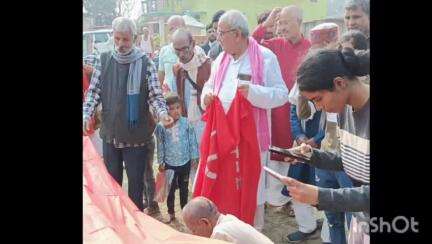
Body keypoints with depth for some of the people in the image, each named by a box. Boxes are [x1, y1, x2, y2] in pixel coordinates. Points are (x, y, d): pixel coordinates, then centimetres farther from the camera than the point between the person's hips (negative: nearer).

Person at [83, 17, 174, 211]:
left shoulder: (145, 63, -6)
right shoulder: (104, 61, 2)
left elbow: (155, 95, -8)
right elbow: (93, 91, 3)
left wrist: (162, 113, -27)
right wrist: (86, 115, -13)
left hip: (136, 134, -3)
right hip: (110, 133, 3)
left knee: (136, 182, 9)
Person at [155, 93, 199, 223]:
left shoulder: (186, 123, -7)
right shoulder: (161, 126, -9)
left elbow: (192, 141, 1)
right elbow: (160, 145, -2)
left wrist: (194, 156, 2)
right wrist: (161, 162, 0)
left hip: (185, 161, 1)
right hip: (169, 163, -1)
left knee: (184, 187, 16)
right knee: (170, 188, 10)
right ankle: (171, 212, 25)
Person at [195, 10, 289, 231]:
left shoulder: (265, 57, -9)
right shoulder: (220, 59, 9)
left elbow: (281, 94, -11)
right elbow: (209, 86, 20)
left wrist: (253, 92, -26)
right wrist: (207, 95, -2)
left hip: (250, 136, -5)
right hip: (220, 134, 5)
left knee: (250, 187, 7)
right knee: (220, 186, 12)